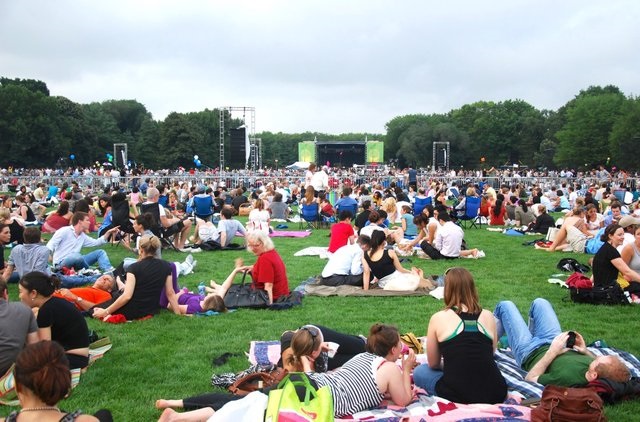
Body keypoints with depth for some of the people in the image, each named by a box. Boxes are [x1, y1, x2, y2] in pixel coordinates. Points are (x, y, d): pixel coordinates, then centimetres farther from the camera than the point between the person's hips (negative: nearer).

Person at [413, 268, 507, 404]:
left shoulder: (438, 318, -1)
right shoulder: (488, 316, 7)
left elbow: (433, 364, 9)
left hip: (458, 396, -5)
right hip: (496, 394, 5)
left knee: (419, 372, 23)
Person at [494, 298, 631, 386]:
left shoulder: (566, 378, -49)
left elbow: (529, 378, -32)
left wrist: (552, 352, -34)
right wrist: (586, 351, -15)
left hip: (529, 352, -5)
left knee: (505, 305, 11)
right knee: (539, 302, 23)